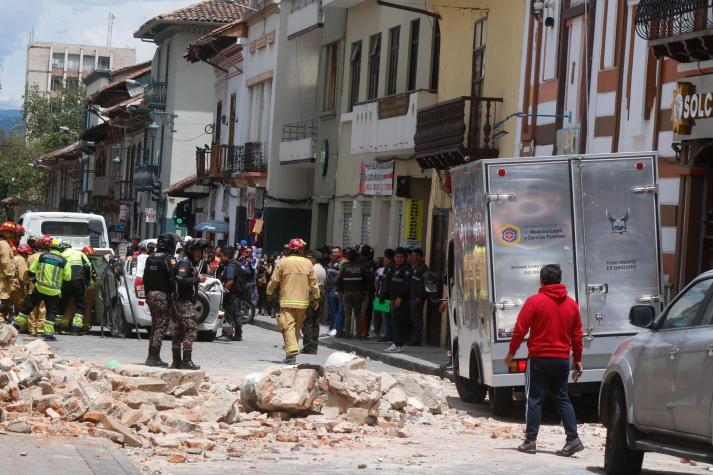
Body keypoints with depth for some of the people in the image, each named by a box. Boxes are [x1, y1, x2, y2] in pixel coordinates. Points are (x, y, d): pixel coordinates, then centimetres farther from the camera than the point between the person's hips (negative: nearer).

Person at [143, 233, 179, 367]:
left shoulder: (150, 258, 12)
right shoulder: (169, 259, -12)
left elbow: (145, 279, 16)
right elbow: (173, 279, -17)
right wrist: (175, 296, -14)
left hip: (151, 295, 8)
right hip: (164, 296, -8)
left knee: (155, 326, 15)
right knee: (161, 326, -6)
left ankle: (151, 356, 16)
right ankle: (154, 357, -10)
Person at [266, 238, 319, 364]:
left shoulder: (283, 262, -5)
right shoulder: (307, 263, 3)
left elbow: (274, 280, 0)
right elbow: (313, 282, 7)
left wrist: (269, 293, 17)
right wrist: (316, 298, 18)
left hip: (287, 301, -3)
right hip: (303, 301, 3)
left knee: (288, 326, -9)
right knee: (297, 327, 14)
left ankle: (292, 351, -25)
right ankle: (292, 353, 22)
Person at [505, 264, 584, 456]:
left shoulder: (534, 301, -9)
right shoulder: (571, 304, 7)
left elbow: (520, 329, -9)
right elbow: (577, 335, 11)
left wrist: (511, 352, 3)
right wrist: (578, 359, 20)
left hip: (539, 359, -4)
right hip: (562, 359, 4)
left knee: (534, 399, 3)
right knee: (562, 398, 10)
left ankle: (530, 441, 3)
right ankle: (573, 439, -1)